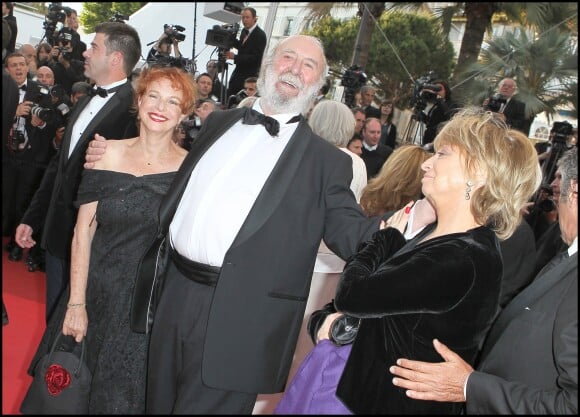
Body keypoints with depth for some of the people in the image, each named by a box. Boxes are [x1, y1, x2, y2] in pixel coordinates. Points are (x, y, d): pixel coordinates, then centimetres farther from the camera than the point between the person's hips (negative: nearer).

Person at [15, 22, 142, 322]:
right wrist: (32, 217, 16)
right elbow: (58, 164, 16)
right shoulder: (86, 102, 12)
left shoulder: (133, 108, -16)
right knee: (55, 315, 20)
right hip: (58, 233, 8)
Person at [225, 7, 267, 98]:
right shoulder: (244, 31, 8)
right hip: (238, 71, 8)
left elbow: (255, 58, -22)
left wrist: (235, 57, -27)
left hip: (249, 75, -8)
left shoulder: (260, 35, -17)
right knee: (228, 97, 8)